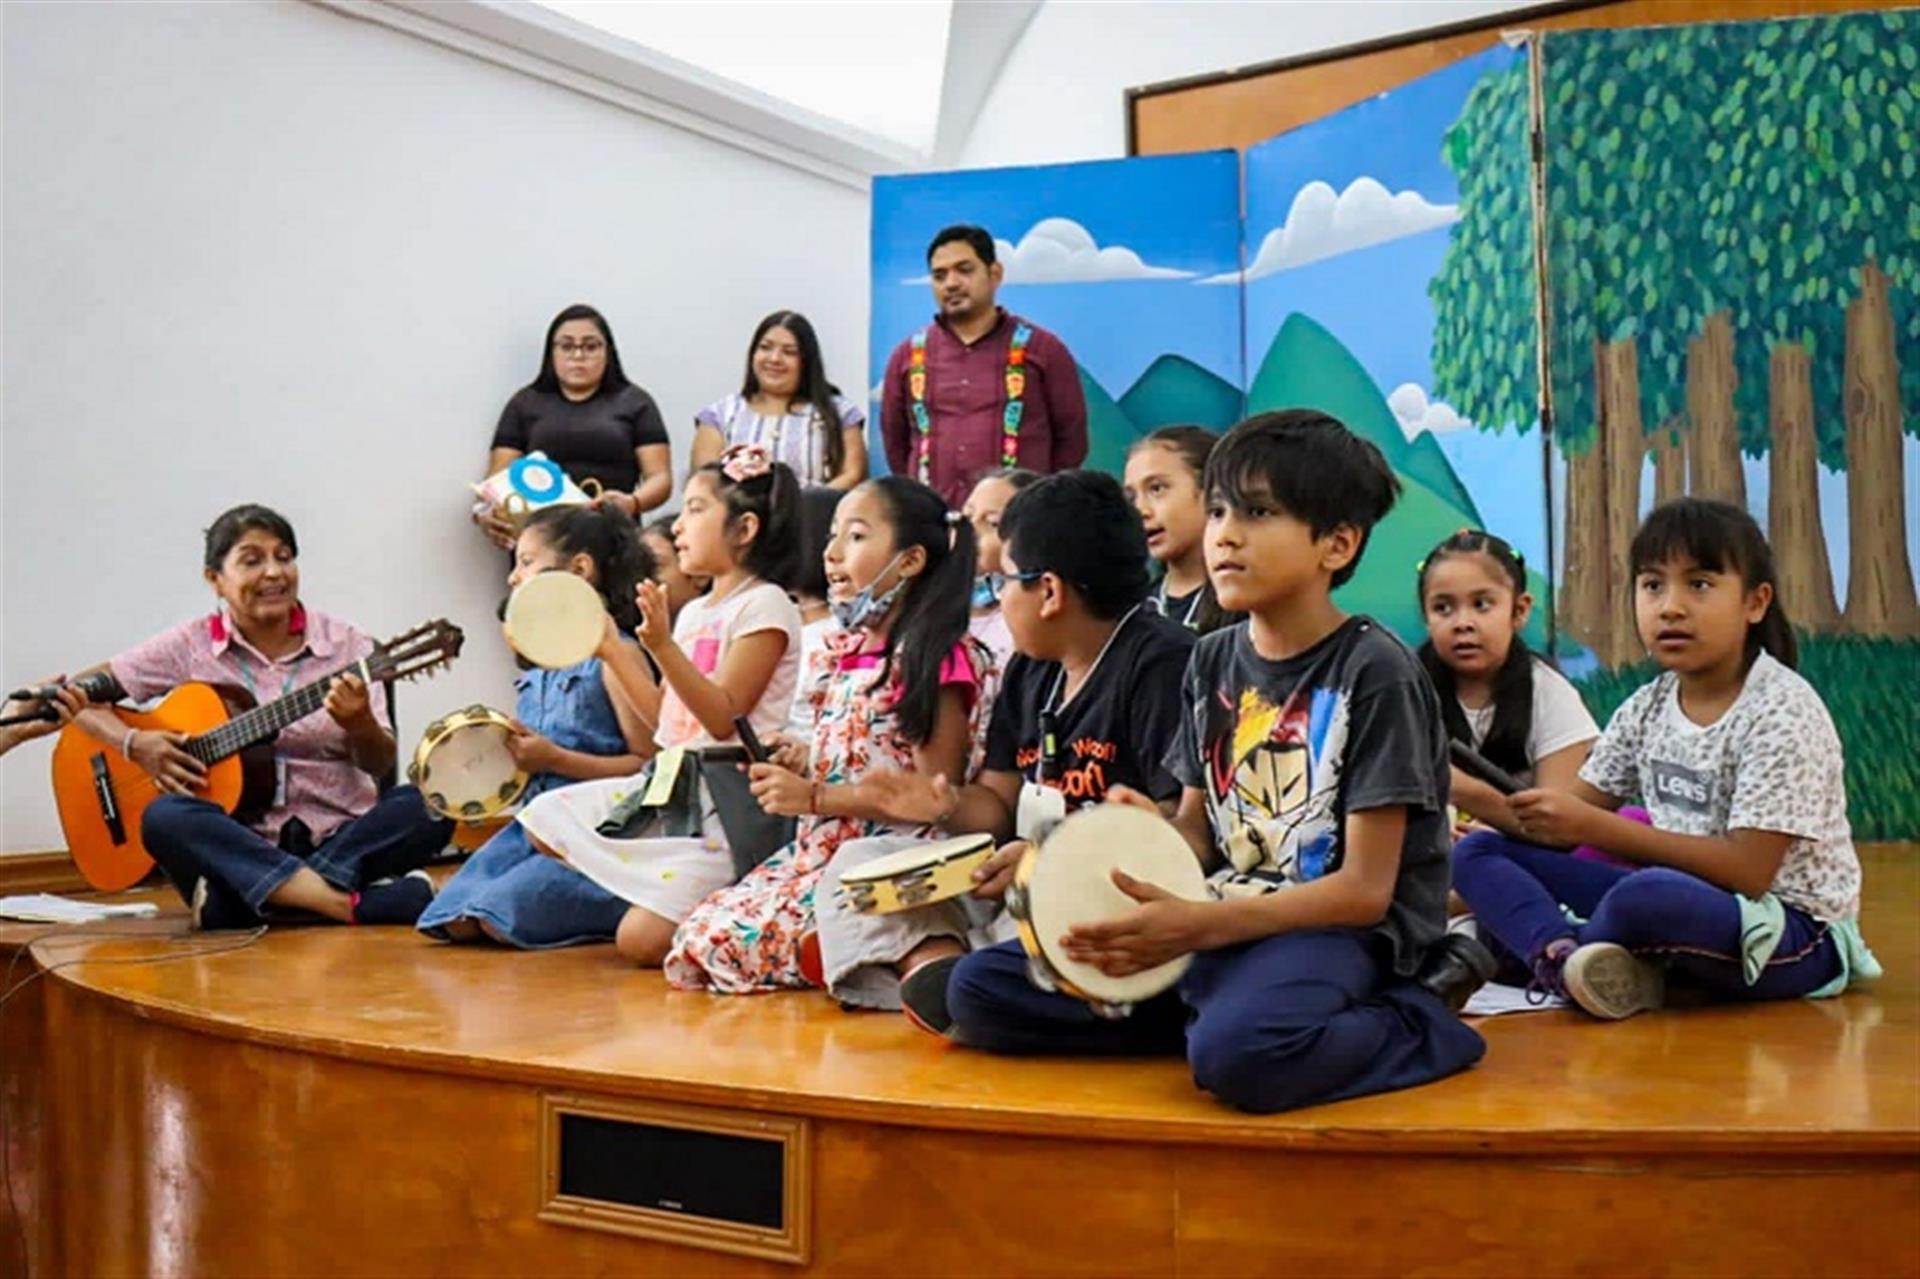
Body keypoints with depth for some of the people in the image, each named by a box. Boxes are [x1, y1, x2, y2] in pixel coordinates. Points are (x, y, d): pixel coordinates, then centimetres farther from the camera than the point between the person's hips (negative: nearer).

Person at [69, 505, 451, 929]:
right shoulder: (191, 647, 5)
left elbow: (381, 766, 0)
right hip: (241, 846, 0)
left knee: (428, 806, -26)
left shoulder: (343, 643, 4)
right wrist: (134, 743, -10)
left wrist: (360, 725, -22)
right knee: (166, 817, -31)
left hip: (342, 841, 0)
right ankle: (348, 901, -39)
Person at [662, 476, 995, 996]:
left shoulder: (936, 660, -12)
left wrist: (813, 797, -15)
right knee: (695, 934, -1)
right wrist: (801, 766, 3)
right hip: (819, 852, 9)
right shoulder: (851, 653, 14)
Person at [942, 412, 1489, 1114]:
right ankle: (1230, 1009, -7)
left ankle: (1416, 1026, -10)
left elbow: (1364, 891, -15)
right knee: (978, 988, -4)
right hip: (1216, 920, 7)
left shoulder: (1375, 672, -12)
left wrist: (1195, 926, -24)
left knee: (1237, 1053, -40)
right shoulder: (1212, 662, 10)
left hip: (1335, 933, -7)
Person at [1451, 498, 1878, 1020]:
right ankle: (1568, 959, -30)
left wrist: (1594, 827, -24)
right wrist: (1528, 812, -17)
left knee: (1648, 895, -40)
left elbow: (1747, 871, -22)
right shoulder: (1648, 707, 6)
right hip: (1678, 900, 7)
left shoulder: (1783, 712, -15)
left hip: (1794, 928, -7)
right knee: (1477, 851, -4)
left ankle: (1546, 950, -10)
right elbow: (1582, 808, 5)